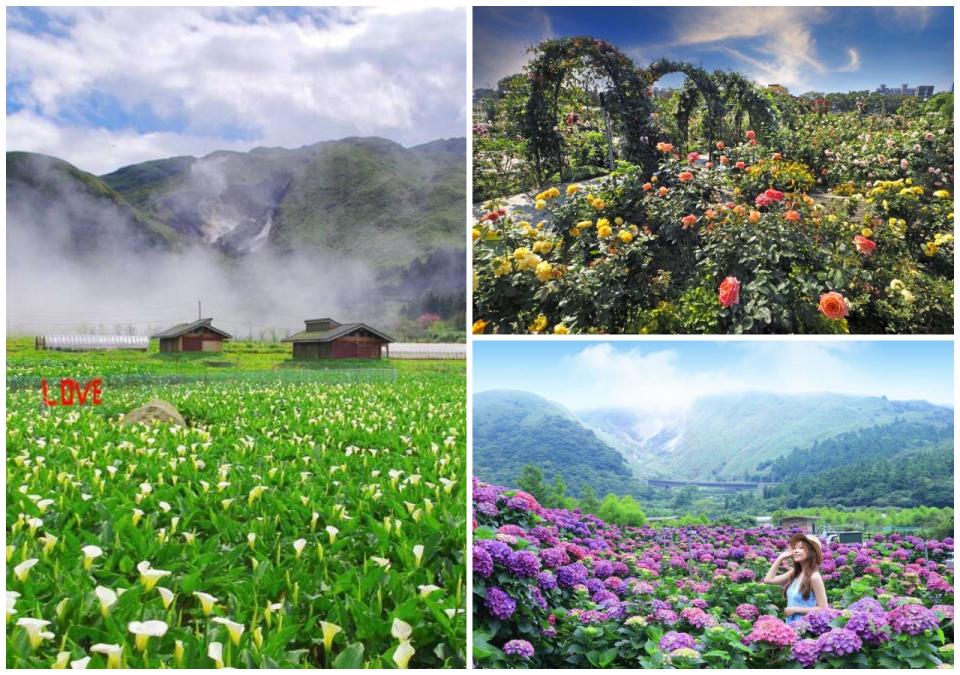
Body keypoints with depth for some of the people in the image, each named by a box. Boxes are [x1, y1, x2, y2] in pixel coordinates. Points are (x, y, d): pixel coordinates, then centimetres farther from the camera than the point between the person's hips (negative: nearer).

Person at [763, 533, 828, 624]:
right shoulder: (794, 573, 5)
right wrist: (781, 558, 4)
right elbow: (768, 579, 8)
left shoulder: (814, 577, -16)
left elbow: (823, 609, -17)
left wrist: (796, 609, -16)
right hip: (791, 624, 7)